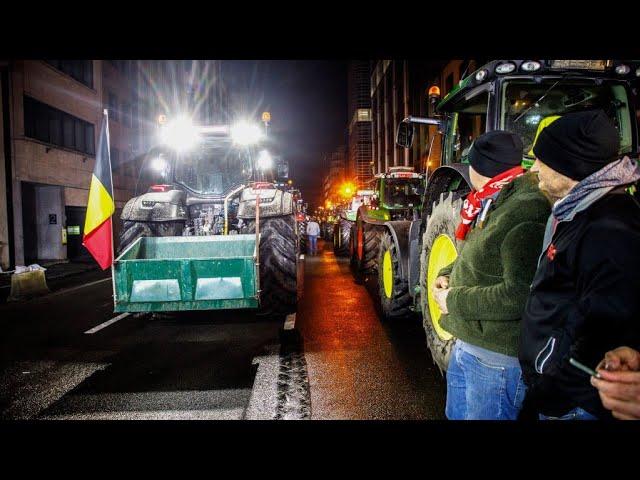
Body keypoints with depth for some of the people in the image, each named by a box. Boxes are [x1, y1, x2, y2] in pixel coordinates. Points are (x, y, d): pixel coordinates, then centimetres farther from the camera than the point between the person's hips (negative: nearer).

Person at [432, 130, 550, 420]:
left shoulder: (526, 211, -23)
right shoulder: (491, 206, 10)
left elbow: (519, 295, -29)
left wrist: (455, 300, -19)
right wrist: (447, 274, 4)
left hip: (497, 357, -9)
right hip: (466, 346, 9)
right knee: (456, 414, 25)